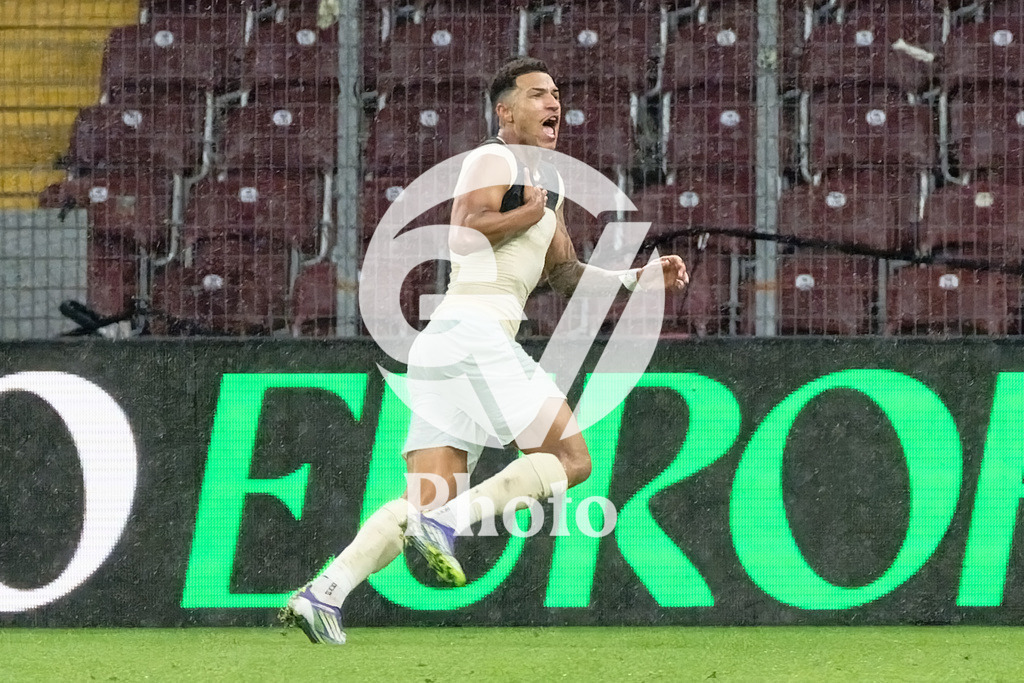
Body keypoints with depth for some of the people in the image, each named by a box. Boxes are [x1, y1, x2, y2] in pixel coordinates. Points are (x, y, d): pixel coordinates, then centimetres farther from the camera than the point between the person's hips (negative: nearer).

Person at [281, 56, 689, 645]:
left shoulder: (548, 181, 27)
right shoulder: (494, 160, -3)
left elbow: (567, 276, 29)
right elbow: (464, 234, -19)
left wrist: (640, 277, 20)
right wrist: (530, 213, -8)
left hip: (442, 349, 9)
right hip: (473, 333, -9)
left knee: (427, 501, 3)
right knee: (571, 460, -6)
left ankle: (323, 594, -10)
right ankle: (448, 523, -18)